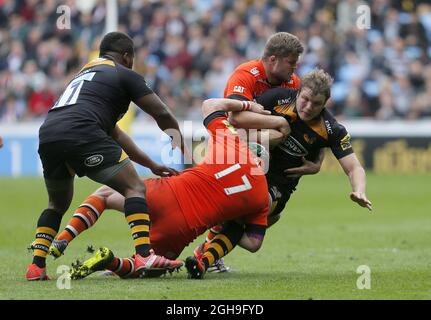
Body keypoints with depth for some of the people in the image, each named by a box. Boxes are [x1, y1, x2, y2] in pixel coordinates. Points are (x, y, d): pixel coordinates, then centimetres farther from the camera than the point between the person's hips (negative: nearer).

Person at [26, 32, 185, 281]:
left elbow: (114, 133, 41)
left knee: (58, 204, 29)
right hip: (81, 135, -7)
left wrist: (152, 165, 41)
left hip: (47, 136, 7)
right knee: (135, 188, -1)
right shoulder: (124, 74, 16)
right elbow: (163, 115, 12)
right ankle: (144, 255, -18)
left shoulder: (84, 75, 39)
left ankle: (37, 266, 17)